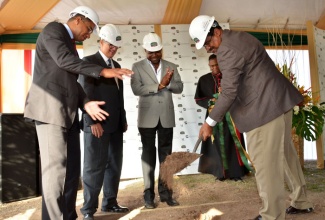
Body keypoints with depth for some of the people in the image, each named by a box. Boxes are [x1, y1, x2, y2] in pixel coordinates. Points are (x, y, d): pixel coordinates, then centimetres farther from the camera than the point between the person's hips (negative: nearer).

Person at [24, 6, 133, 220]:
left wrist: (85, 103, 3)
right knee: (56, 165, -11)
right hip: (50, 108, -9)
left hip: (68, 112, 9)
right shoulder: (54, 29, 1)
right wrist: (102, 71, -18)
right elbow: (64, 60, -16)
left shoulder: (71, 45, 25)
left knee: (72, 167, 5)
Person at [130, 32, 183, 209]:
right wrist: (159, 85, -18)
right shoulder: (137, 67, 2)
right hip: (147, 117, -2)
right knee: (148, 154, 2)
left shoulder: (171, 67, 10)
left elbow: (179, 88, 3)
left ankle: (165, 191, 13)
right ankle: (149, 193, 6)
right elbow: (136, 89, -12)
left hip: (166, 116, 3)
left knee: (166, 154, 6)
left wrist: (168, 83, -16)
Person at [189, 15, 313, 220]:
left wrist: (209, 122, -14)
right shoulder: (238, 37, 15)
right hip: (279, 101, 11)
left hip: (266, 108, -11)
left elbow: (229, 93, -21)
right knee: (285, 154, 20)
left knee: (265, 163, -3)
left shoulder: (228, 50, -18)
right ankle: (301, 202, 35)